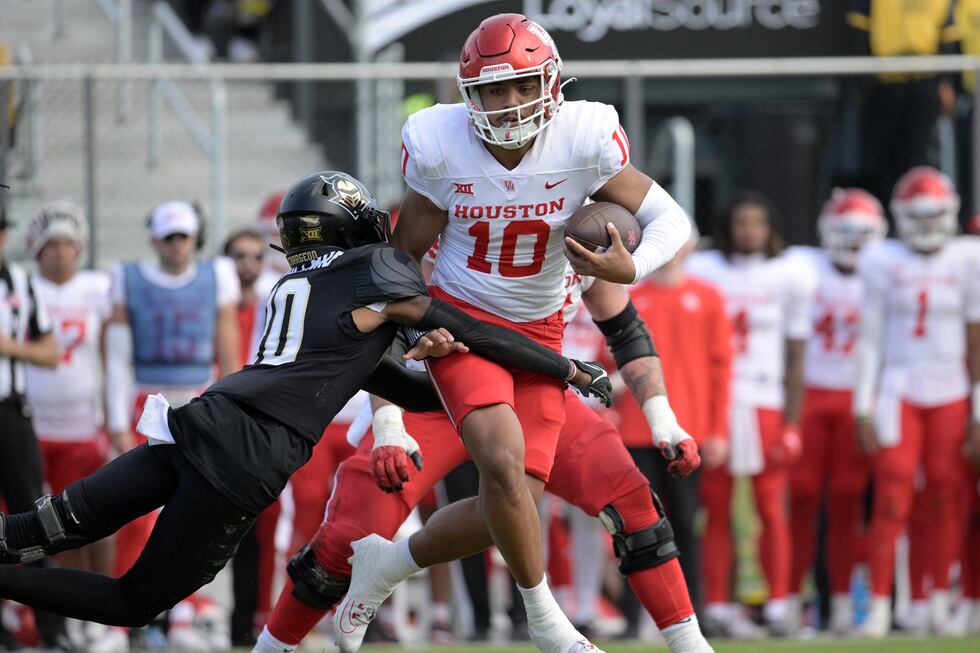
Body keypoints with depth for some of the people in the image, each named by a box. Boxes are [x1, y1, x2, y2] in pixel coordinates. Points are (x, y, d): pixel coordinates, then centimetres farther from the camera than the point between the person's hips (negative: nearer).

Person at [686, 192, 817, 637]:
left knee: (772, 508, -4)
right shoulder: (703, 272, 6)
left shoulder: (789, 276, 5)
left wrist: (791, 423, 1)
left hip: (766, 404, -1)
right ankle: (717, 607, 6)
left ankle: (777, 605, 3)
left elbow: (795, 359, 6)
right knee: (716, 511, 2)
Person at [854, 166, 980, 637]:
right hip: (899, 391, -1)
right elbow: (871, 339, 4)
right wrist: (864, 408, 0)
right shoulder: (883, 263, 2)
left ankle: (939, 603, 14)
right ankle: (879, 607, -7)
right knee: (891, 500, -8)